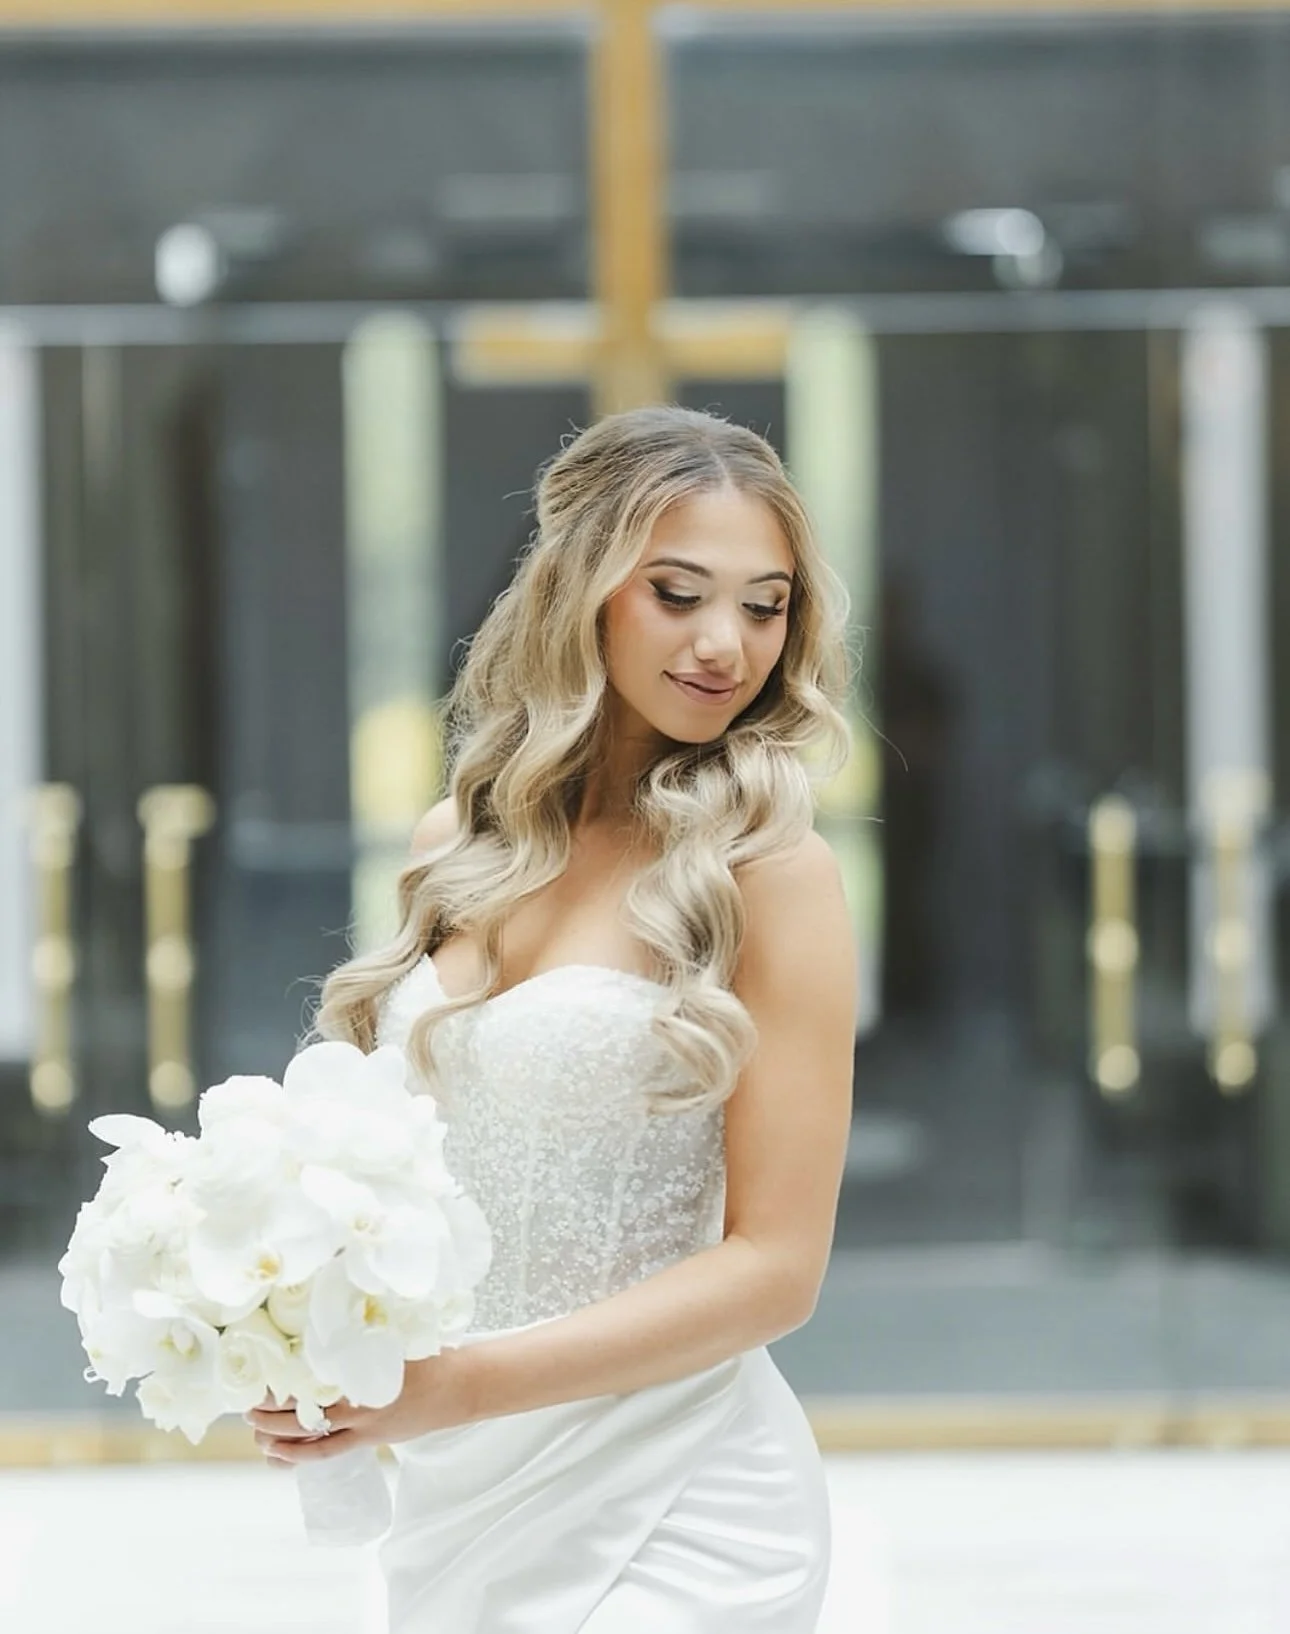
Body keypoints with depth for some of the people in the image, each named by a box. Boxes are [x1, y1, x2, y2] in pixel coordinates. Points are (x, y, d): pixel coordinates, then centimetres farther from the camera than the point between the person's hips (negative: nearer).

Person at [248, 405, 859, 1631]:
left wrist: (460, 1384, -22)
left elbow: (775, 1265, -14)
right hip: (450, 1502, 5)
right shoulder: (456, 849, 4)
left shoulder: (767, 872, -11)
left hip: (673, 1527, -5)